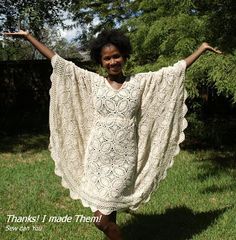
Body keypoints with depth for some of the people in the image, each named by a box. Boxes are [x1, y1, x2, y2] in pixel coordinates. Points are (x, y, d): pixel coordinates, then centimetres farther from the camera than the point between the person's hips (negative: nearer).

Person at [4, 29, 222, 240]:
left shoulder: (141, 82, 4)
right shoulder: (92, 82, 4)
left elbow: (175, 70, 9)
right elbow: (59, 62, 6)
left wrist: (202, 48, 13)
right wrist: (29, 37, 9)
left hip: (124, 160, -1)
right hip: (98, 159, 1)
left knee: (103, 219, 2)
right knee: (103, 217, 5)